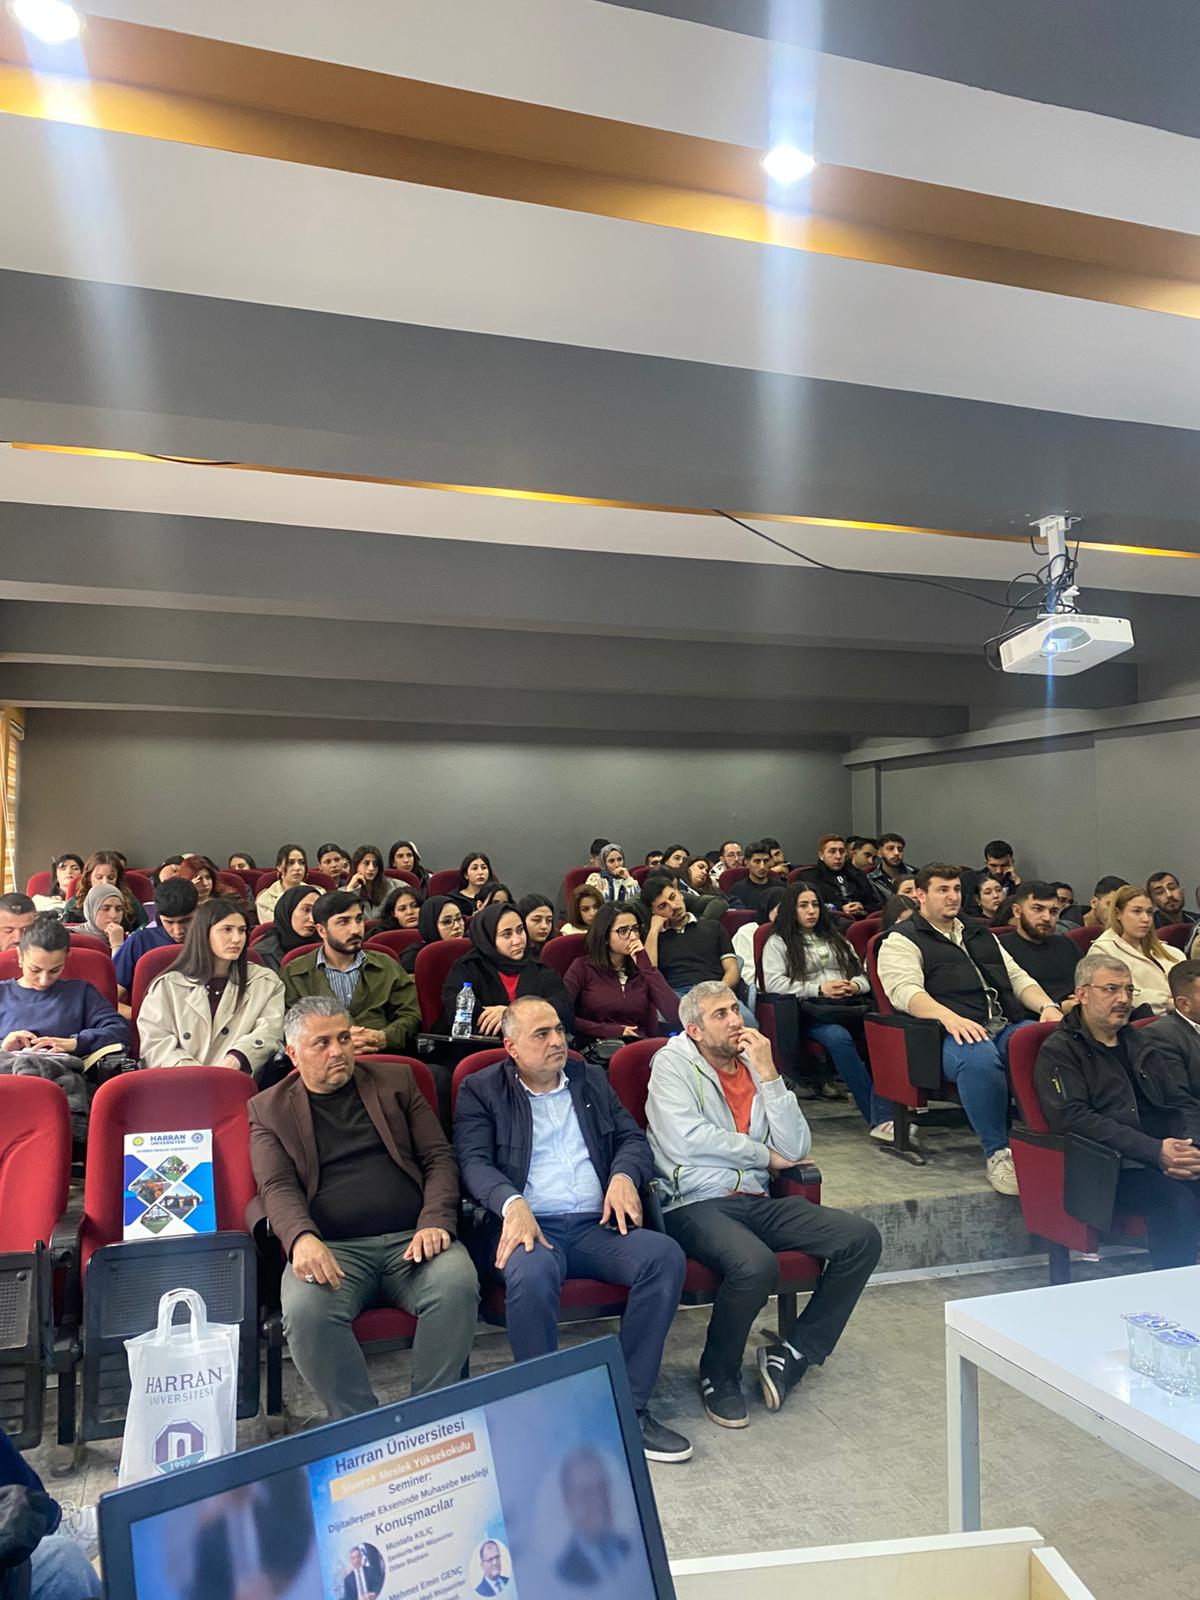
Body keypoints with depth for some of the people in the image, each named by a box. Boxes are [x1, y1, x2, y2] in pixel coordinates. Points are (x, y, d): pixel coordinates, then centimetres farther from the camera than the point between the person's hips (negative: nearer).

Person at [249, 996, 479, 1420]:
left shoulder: (396, 1080, 17)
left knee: (457, 1284, -30)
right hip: (331, 1249, -1)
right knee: (305, 1309, -33)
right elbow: (277, 1188, 0)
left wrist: (436, 1223, -7)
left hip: (411, 1239, 1)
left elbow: (438, 1157, 12)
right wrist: (302, 1239, -22)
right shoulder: (268, 1108, 13)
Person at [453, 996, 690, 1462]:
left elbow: (633, 1137, 17)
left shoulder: (591, 1079, 20)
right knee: (533, 1273, -38)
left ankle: (629, 1406, -14)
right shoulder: (482, 1090, 7)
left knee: (665, 1255, -25)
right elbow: (474, 1162, -5)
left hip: (596, 1223, 4)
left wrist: (624, 1175, -7)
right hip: (530, 1225, -4)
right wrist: (513, 1204, -25)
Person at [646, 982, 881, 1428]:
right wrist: (764, 1155, -3)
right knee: (756, 1264, -34)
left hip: (757, 1203, 6)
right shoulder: (672, 1063, -1)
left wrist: (768, 1073, -5)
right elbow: (685, 1141, -15)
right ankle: (718, 1375, -5)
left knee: (862, 1238, -8)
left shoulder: (755, 1067, 13)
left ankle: (791, 1356, -1)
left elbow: (796, 1149, 4)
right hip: (695, 1205, -6)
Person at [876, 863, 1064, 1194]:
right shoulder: (903, 940, 8)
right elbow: (905, 990, -9)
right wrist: (949, 1016, -27)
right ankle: (997, 1154, -26)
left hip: (1009, 1026, 6)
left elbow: (1018, 978, 28)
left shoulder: (981, 936, 31)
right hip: (956, 1033, -6)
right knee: (979, 1057, -40)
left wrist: (1047, 1006, 6)